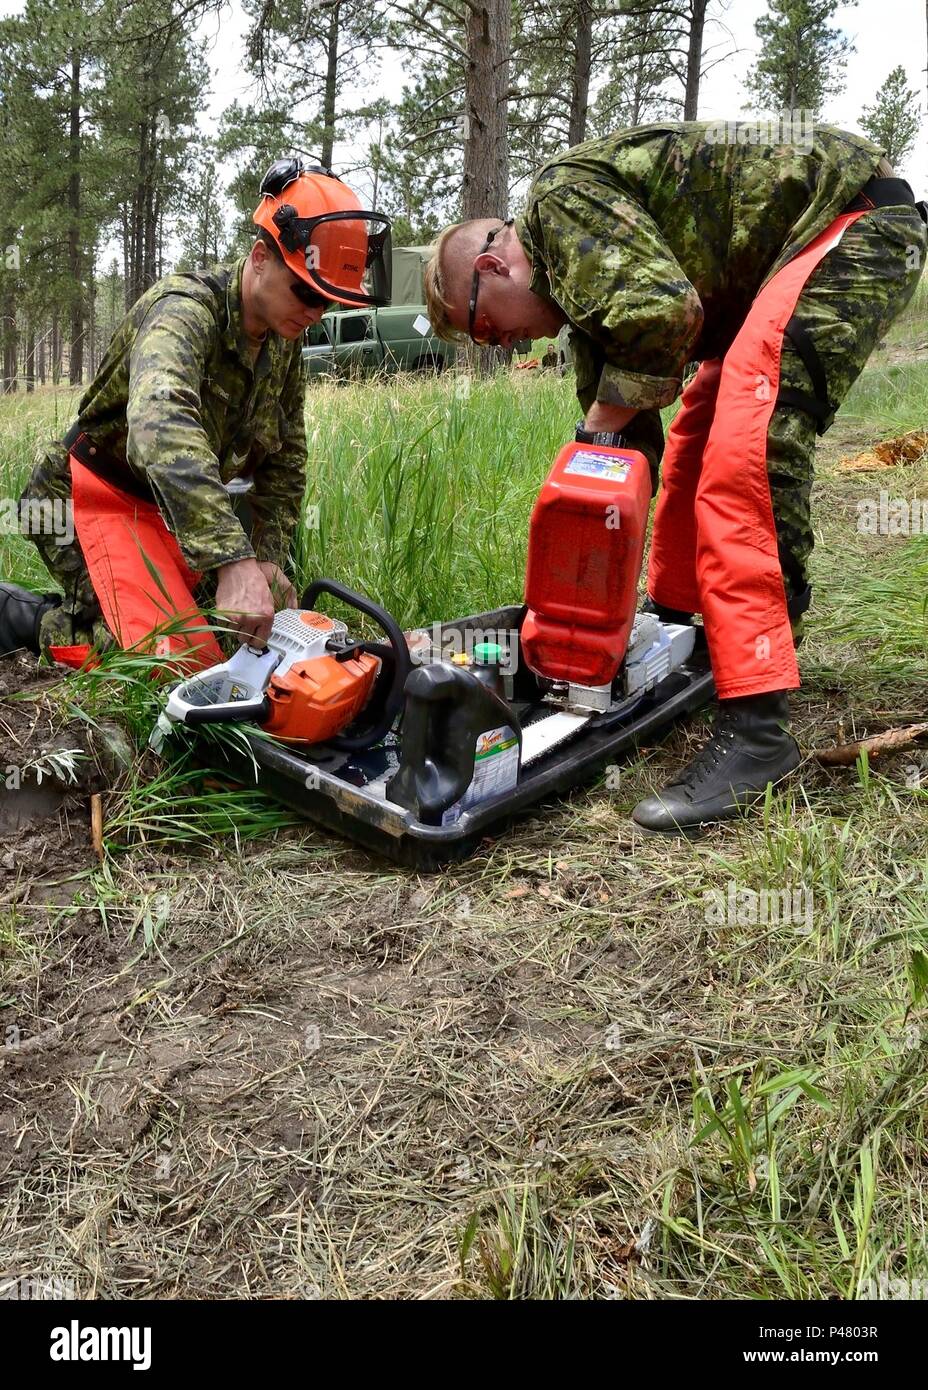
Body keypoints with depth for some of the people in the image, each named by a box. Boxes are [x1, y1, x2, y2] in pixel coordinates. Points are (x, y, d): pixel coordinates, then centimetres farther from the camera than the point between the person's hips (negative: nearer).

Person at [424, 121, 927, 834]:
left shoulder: (561, 195, -14)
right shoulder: (584, 280, 14)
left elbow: (663, 308, -31)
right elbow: (627, 432, 13)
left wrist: (605, 416, -14)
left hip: (858, 220, -11)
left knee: (745, 449, -23)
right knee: (695, 433, 18)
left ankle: (755, 725, -25)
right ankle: (675, 620, 33)